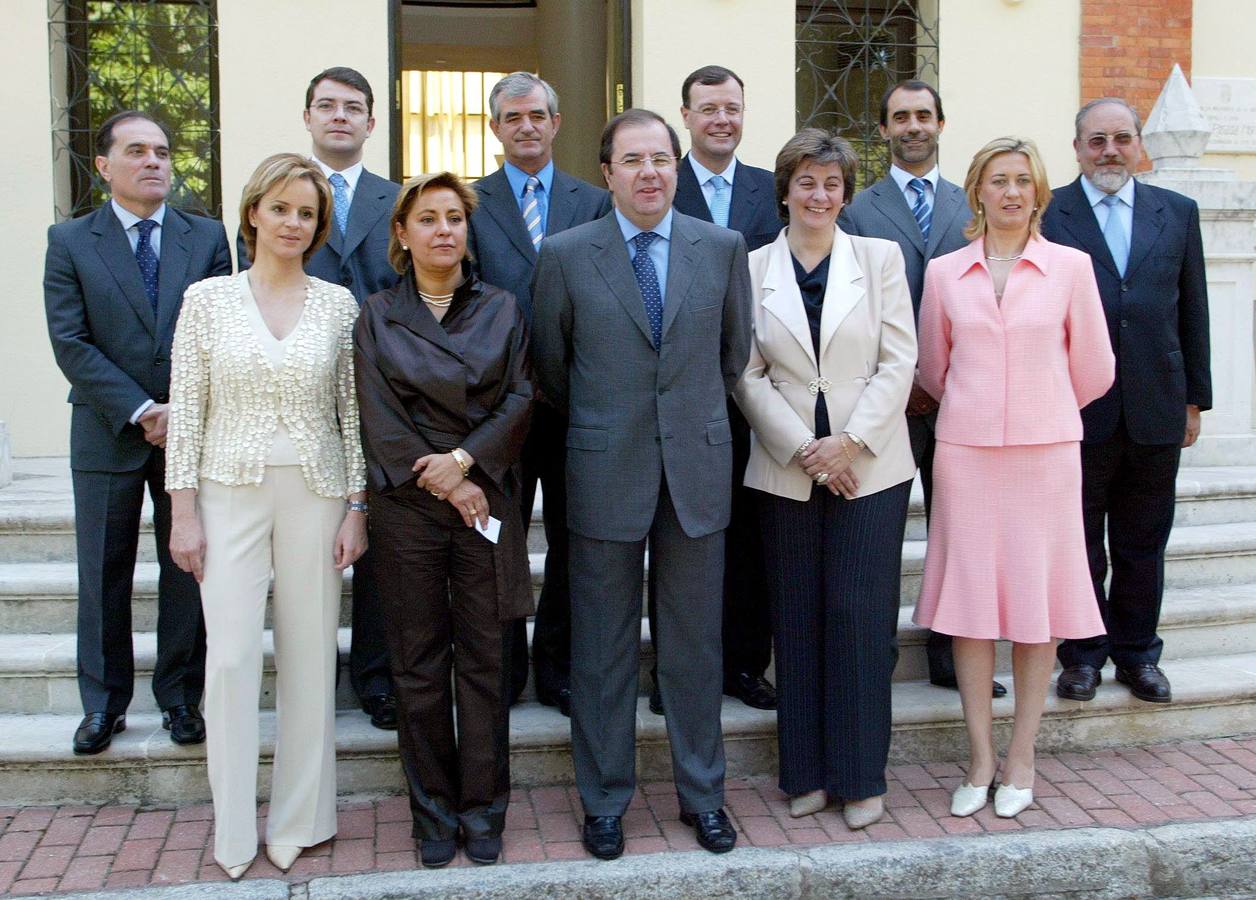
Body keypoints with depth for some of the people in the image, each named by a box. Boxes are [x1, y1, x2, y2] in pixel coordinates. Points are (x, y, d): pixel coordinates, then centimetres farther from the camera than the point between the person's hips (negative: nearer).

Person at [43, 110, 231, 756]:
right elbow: (71, 344, -6)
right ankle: (104, 702, 20)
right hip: (107, 432, -1)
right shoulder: (69, 242, 1)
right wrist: (141, 411, -15)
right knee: (103, 574, 7)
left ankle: (180, 696, 20)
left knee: (187, 569, 7)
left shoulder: (207, 237, 5)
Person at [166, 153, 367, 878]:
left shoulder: (339, 305, 3)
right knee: (231, 658, -2)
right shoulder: (208, 299, 1)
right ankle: (234, 832, 13)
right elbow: (187, 410, 1)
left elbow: (354, 412, 5)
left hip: (316, 495, 1)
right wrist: (184, 512, -3)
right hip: (230, 493, -1)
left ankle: (299, 820, 20)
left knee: (310, 657, 5)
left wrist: (357, 510, 0)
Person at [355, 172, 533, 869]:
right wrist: (445, 484, -10)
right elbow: (380, 417, -2)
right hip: (408, 505, 0)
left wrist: (465, 460, -14)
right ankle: (434, 813, 17)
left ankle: (482, 810, 16)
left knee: (484, 659, 4)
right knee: (419, 663, 5)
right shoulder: (378, 315, 6)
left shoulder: (501, 309, 9)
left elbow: (519, 400, 0)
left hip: (488, 500, 1)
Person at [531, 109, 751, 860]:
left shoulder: (723, 248, 2)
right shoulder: (566, 255, -2)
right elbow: (551, 367, 7)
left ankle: (703, 793, 26)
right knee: (603, 649, 8)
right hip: (606, 474, -1)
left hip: (698, 468, 1)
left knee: (696, 643, 11)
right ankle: (606, 800, 22)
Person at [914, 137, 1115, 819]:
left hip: (1045, 451, -1)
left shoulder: (1070, 267, 2)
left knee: (1037, 598, 3)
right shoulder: (945, 273, 5)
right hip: (965, 451, 1)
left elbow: (1093, 369, 8)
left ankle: (1021, 760, 15)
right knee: (969, 597, 2)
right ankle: (980, 760, 13)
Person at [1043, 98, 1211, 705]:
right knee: (1078, 544, 8)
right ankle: (1083, 655, 22)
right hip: (1076, 411, -3)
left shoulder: (1177, 213, 9)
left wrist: (1195, 398, 9)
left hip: (1156, 411, 3)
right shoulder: (1046, 214, -2)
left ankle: (1137, 653, 26)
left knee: (1143, 545, 12)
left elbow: (1192, 311, 11)